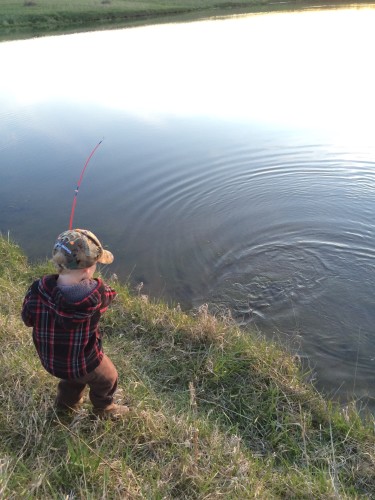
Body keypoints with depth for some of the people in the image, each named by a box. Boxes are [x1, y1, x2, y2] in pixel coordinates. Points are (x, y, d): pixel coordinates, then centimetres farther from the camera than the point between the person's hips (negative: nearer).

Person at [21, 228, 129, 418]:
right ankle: (104, 407, 56)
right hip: (81, 364, -4)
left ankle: (66, 402, 64)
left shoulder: (37, 290, -26)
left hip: (49, 359, 4)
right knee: (108, 379, 29)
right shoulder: (95, 295, -38)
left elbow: (28, 319, -7)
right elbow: (108, 293, -13)